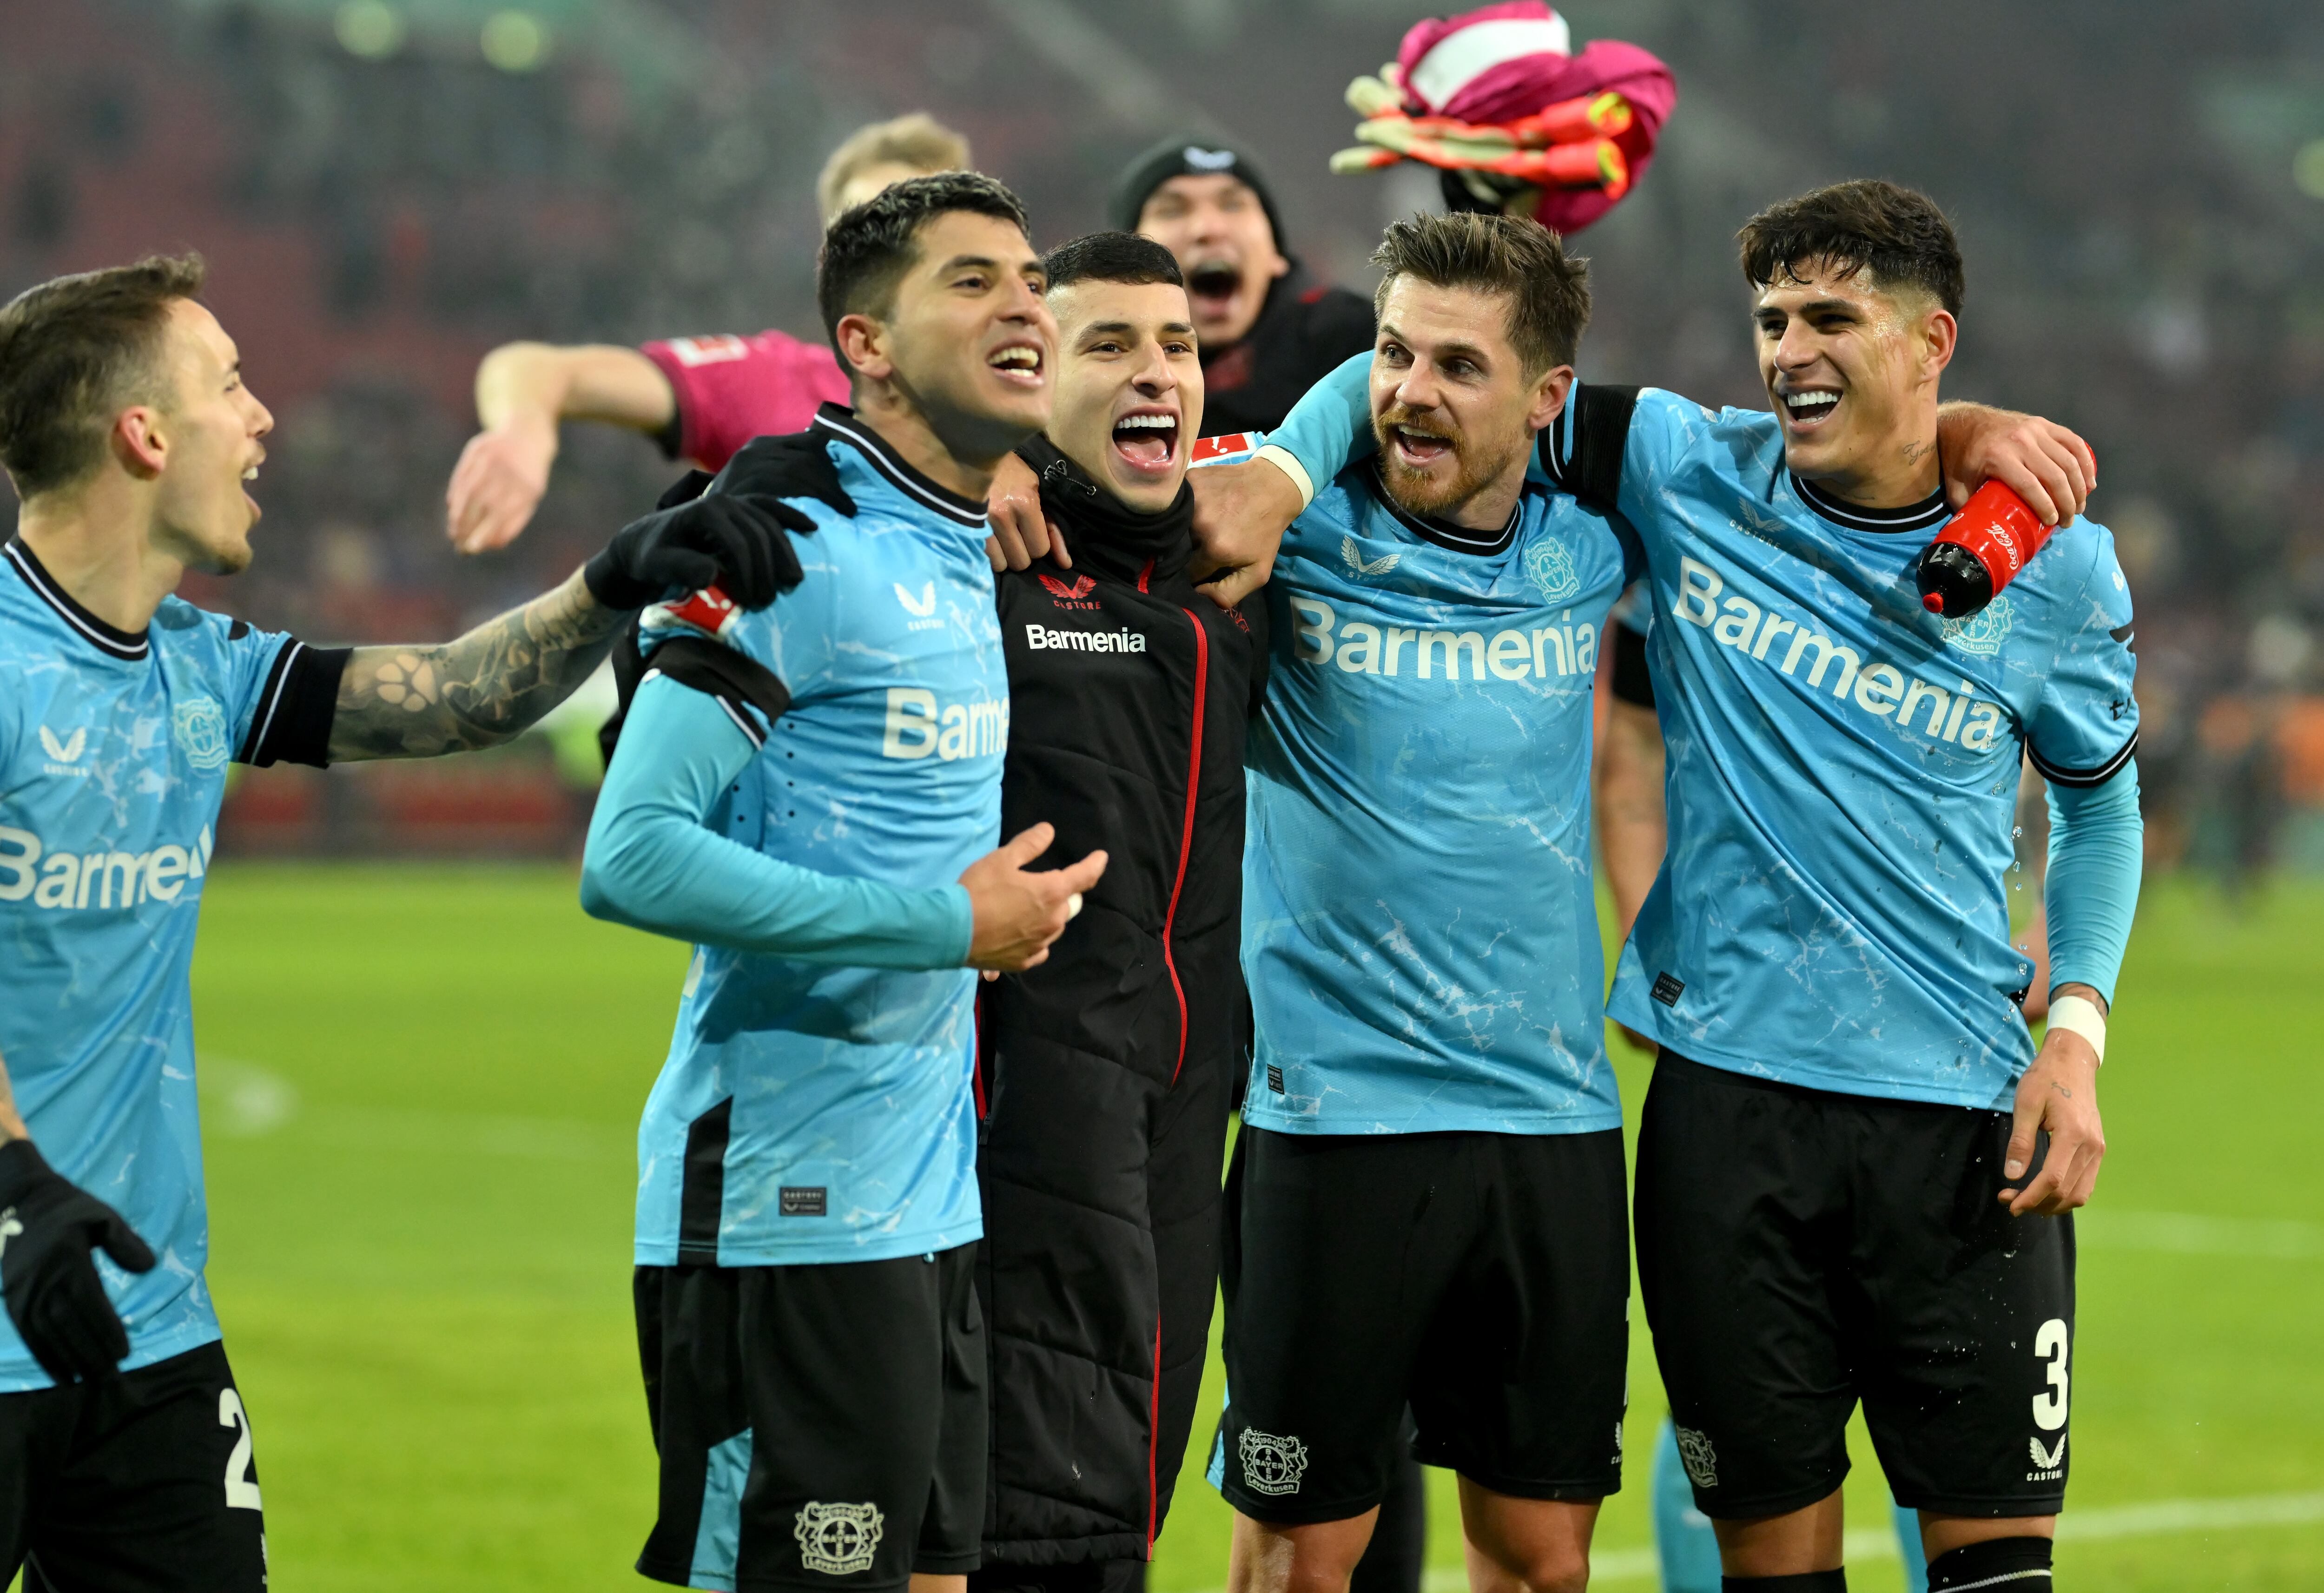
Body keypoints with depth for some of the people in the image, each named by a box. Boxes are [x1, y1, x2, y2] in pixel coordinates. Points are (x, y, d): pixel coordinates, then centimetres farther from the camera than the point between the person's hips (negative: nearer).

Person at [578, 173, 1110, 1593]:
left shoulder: (971, 553, 13)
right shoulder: (797, 541, -13)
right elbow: (632, 856, -20)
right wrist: (952, 925, -17)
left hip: (931, 1202, 9)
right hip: (790, 1210, -9)